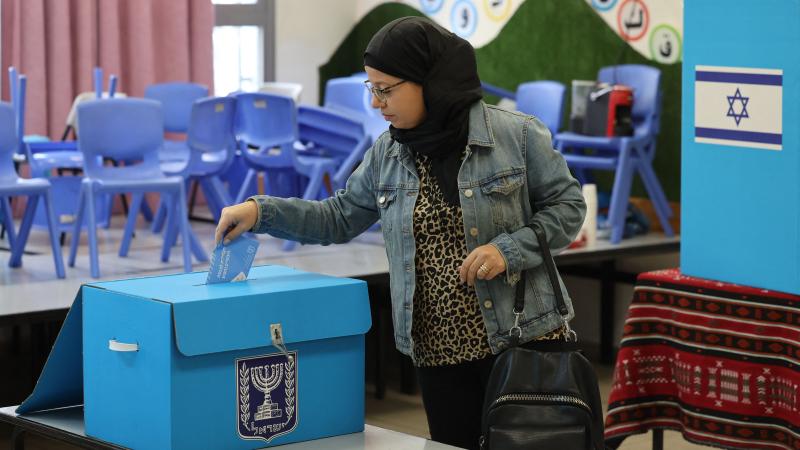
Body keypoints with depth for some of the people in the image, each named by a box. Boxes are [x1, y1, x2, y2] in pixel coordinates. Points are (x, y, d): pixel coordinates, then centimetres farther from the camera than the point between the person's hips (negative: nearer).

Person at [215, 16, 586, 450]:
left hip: (523, 337, -4)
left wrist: (509, 249, -17)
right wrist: (262, 211, 0)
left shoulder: (517, 135, -8)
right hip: (439, 351, 4)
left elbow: (567, 205, -2)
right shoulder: (387, 154, 6)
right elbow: (339, 219, 12)